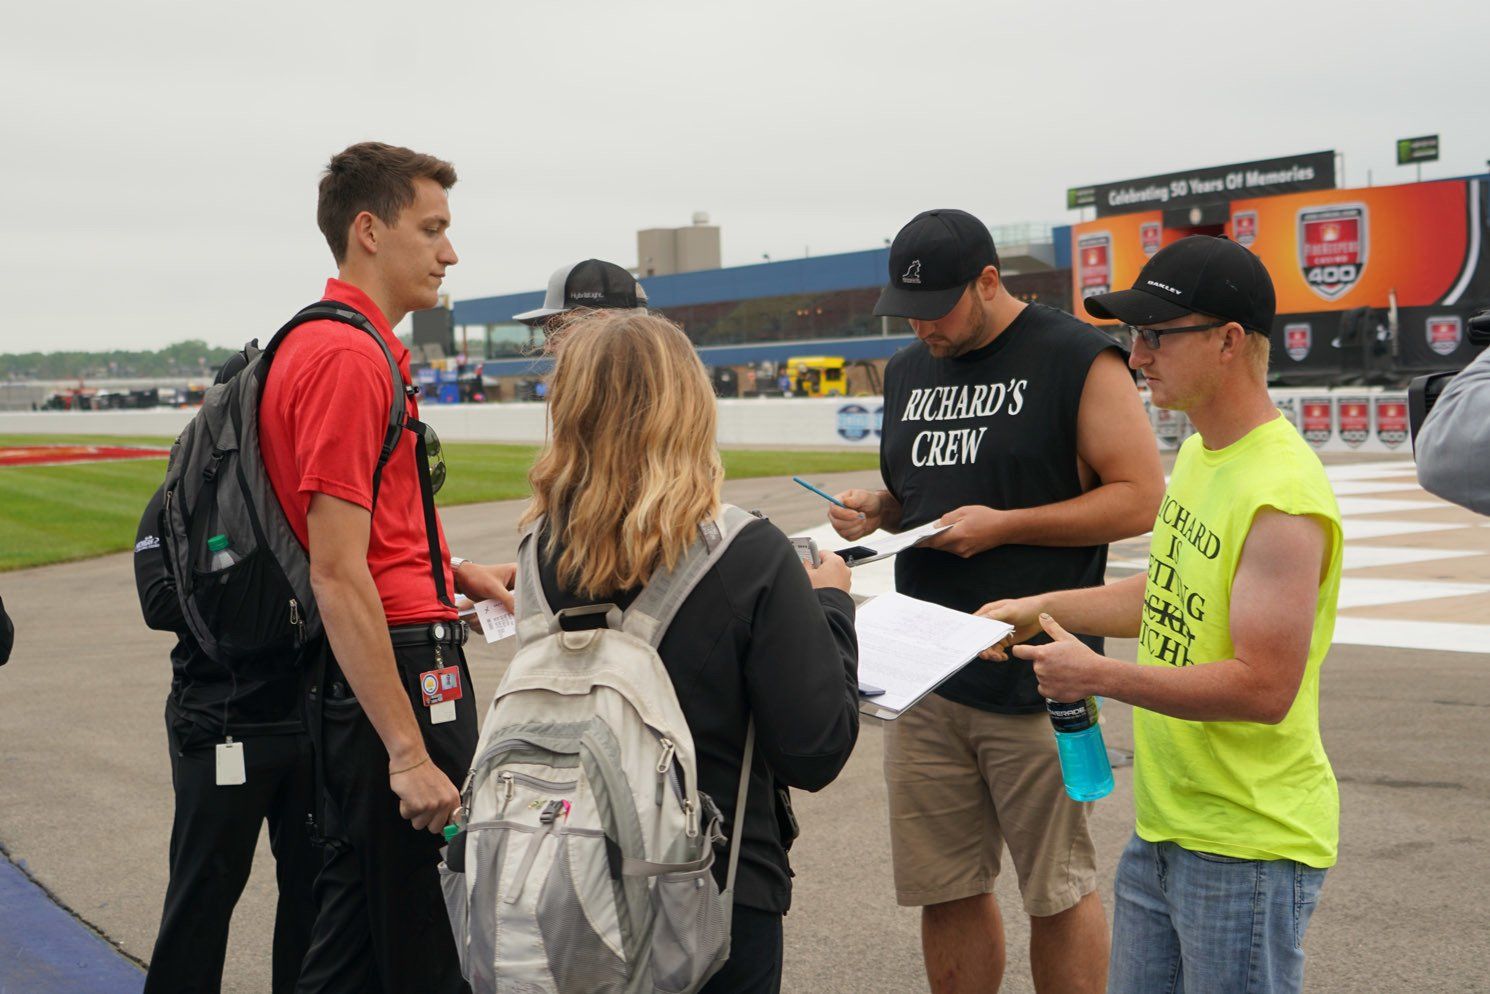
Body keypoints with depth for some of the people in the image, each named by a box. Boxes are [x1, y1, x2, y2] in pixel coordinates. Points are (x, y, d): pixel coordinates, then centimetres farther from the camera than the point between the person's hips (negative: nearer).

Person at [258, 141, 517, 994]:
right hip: (398, 671, -10)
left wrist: (458, 573, 15)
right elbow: (337, 577, -22)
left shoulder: (340, 345, 15)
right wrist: (408, 755, -23)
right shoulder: (350, 357, -17)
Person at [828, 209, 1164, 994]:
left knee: (1058, 890, 5)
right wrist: (875, 510, 3)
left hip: (1034, 676, -6)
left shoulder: (1077, 359, -6)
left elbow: (1141, 498, -9)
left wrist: (1004, 524, -15)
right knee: (946, 892, 11)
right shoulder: (906, 371, 16)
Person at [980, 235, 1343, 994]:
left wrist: (1100, 677, -20)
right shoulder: (1198, 452, 8)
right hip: (1162, 825, 9)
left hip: (1246, 845, -9)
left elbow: (1265, 688, -25)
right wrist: (1044, 609, 14)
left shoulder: (1280, 496, -23)